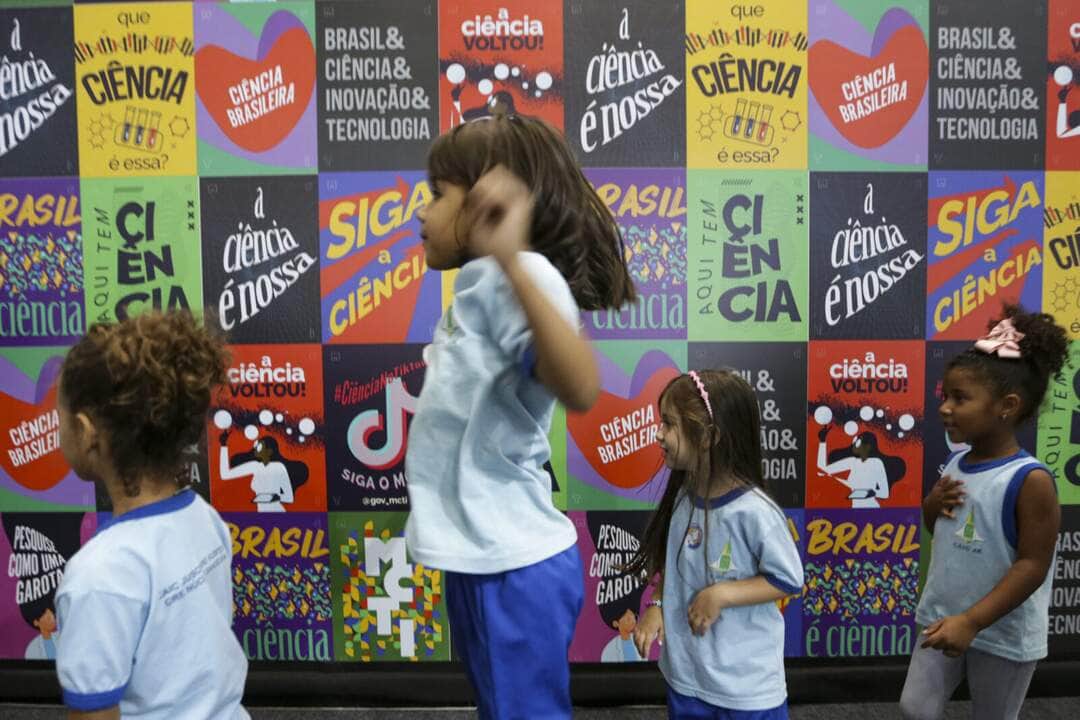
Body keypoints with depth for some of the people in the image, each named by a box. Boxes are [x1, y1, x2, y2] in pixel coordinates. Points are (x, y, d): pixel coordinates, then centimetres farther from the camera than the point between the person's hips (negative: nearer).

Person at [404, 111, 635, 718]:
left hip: (514, 568, -9)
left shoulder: (522, 279, -22)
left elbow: (580, 389, -39)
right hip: (483, 560, 9)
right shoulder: (481, 285, 7)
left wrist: (511, 257, -46)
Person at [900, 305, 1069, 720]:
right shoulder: (955, 464, -1)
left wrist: (971, 621, -26)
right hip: (942, 618, 6)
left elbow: (1032, 565, -22)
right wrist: (934, 505, -9)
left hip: (1003, 635, -6)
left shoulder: (1029, 479, -22)